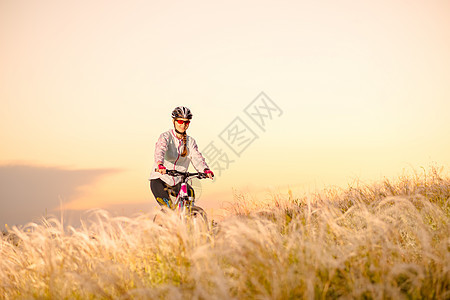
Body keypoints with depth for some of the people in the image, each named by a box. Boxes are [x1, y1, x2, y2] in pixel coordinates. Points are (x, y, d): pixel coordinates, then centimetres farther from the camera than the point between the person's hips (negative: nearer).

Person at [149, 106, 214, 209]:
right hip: (160, 179, -4)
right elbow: (160, 150, -28)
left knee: (190, 192, -22)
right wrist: (160, 164, -51)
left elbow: (197, 157, -8)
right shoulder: (166, 136, -9)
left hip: (177, 182, 4)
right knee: (167, 208, -24)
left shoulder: (190, 141, 5)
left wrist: (205, 170, -30)